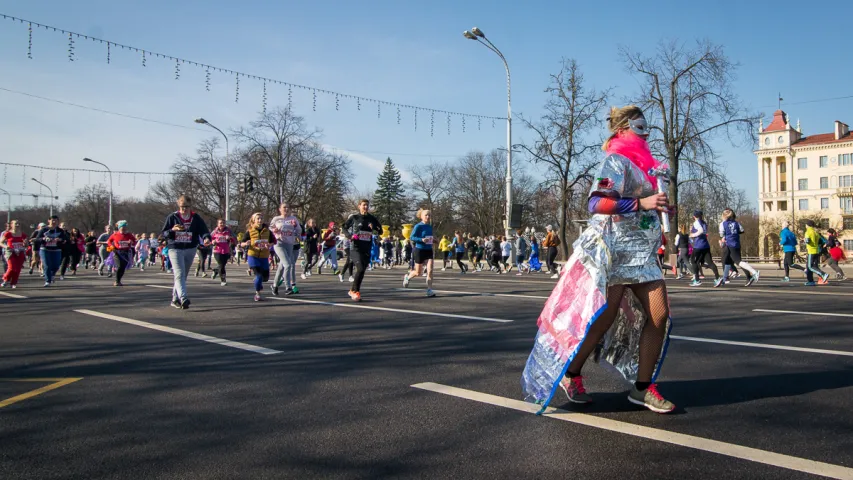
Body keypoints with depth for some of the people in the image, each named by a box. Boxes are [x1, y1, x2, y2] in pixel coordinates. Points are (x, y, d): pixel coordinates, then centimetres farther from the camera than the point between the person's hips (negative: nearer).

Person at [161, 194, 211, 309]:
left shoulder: (196, 218, 1)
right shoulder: (172, 217, -2)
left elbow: (203, 230, -9)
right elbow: (164, 234, 0)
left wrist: (206, 237, -32)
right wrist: (173, 229, -21)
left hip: (190, 250, 3)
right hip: (175, 249, -3)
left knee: (183, 275, 12)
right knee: (179, 275, -16)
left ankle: (175, 299, 25)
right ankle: (183, 298, -29)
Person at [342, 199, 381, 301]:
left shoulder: (372, 219, 7)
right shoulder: (354, 217, 0)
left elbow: (380, 231, 12)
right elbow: (344, 227, 8)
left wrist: (374, 229, -9)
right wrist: (350, 236, -10)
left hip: (367, 248, 4)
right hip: (356, 247, -4)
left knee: (362, 270, 7)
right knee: (360, 269, -18)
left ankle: (353, 290, 24)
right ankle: (355, 291, -3)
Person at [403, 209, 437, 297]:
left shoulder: (430, 227, 9)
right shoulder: (418, 226, -10)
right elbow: (411, 237, -15)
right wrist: (422, 239, -27)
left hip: (429, 251, 5)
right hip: (419, 250, -5)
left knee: (430, 270, -11)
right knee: (418, 273, 6)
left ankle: (429, 290, -6)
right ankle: (407, 277, 37)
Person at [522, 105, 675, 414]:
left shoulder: (639, 165, 19)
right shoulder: (616, 161, -8)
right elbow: (597, 203, -22)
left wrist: (658, 208, 14)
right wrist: (641, 203, -24)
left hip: (642, 254, 9)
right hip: (614, 249, -9)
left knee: (659, 315, -1)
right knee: (603, 318, -4)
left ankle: (643, 388, 8)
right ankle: (570, 375, 16)